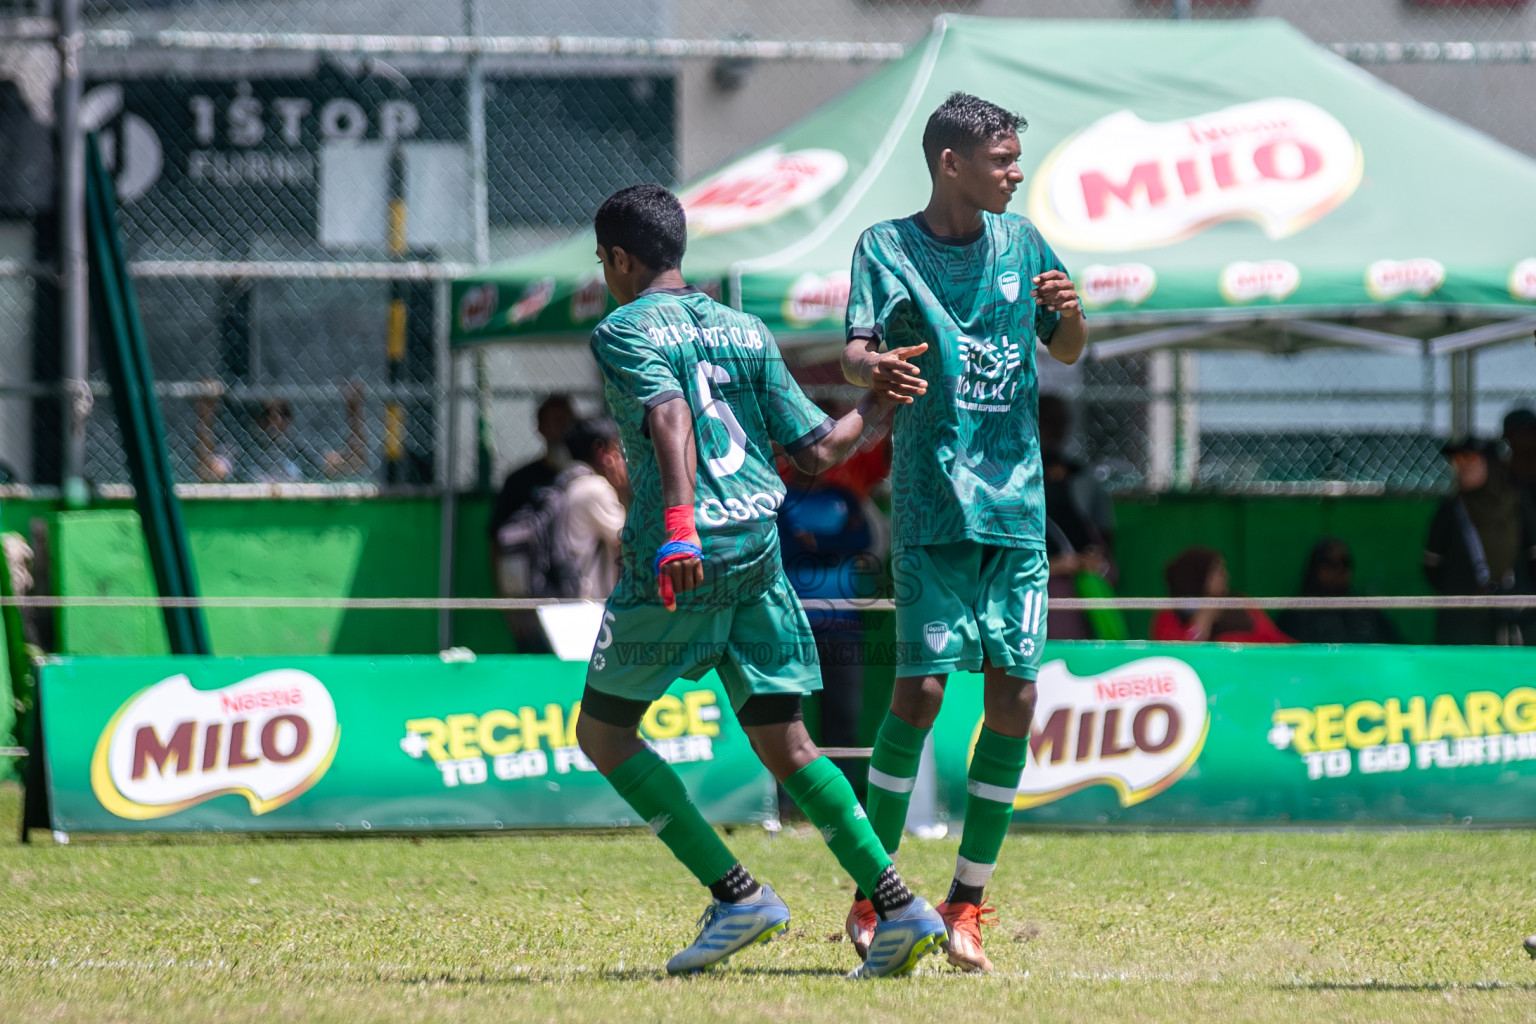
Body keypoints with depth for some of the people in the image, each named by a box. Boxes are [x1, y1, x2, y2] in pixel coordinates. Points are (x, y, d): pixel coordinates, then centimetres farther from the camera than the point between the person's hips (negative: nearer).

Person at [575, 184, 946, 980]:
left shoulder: (623, 333, -2)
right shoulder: (745, 332, 15)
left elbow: (671, 417, -22)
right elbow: (815, 451, 11)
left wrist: (678, 526, -34)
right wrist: (872, 412, 29)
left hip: (679, 557, -6)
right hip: (758, 553, 6)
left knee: (603, 733, 9)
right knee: (784, 742, 8)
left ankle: (736, 894, -2)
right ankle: (898, 906, -6)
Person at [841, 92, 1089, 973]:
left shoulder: (1021, 243, 11)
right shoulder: (888, 248, -2)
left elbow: (1069, 352, 21)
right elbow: (858, 346, -14)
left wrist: (1071, 313, -2)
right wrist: (871, 367, -38)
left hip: (1019, 504, 5)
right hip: (934, 503, -4)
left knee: (1015, 699, 0)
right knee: (922, 687, -12)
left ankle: (967, 902, 9)